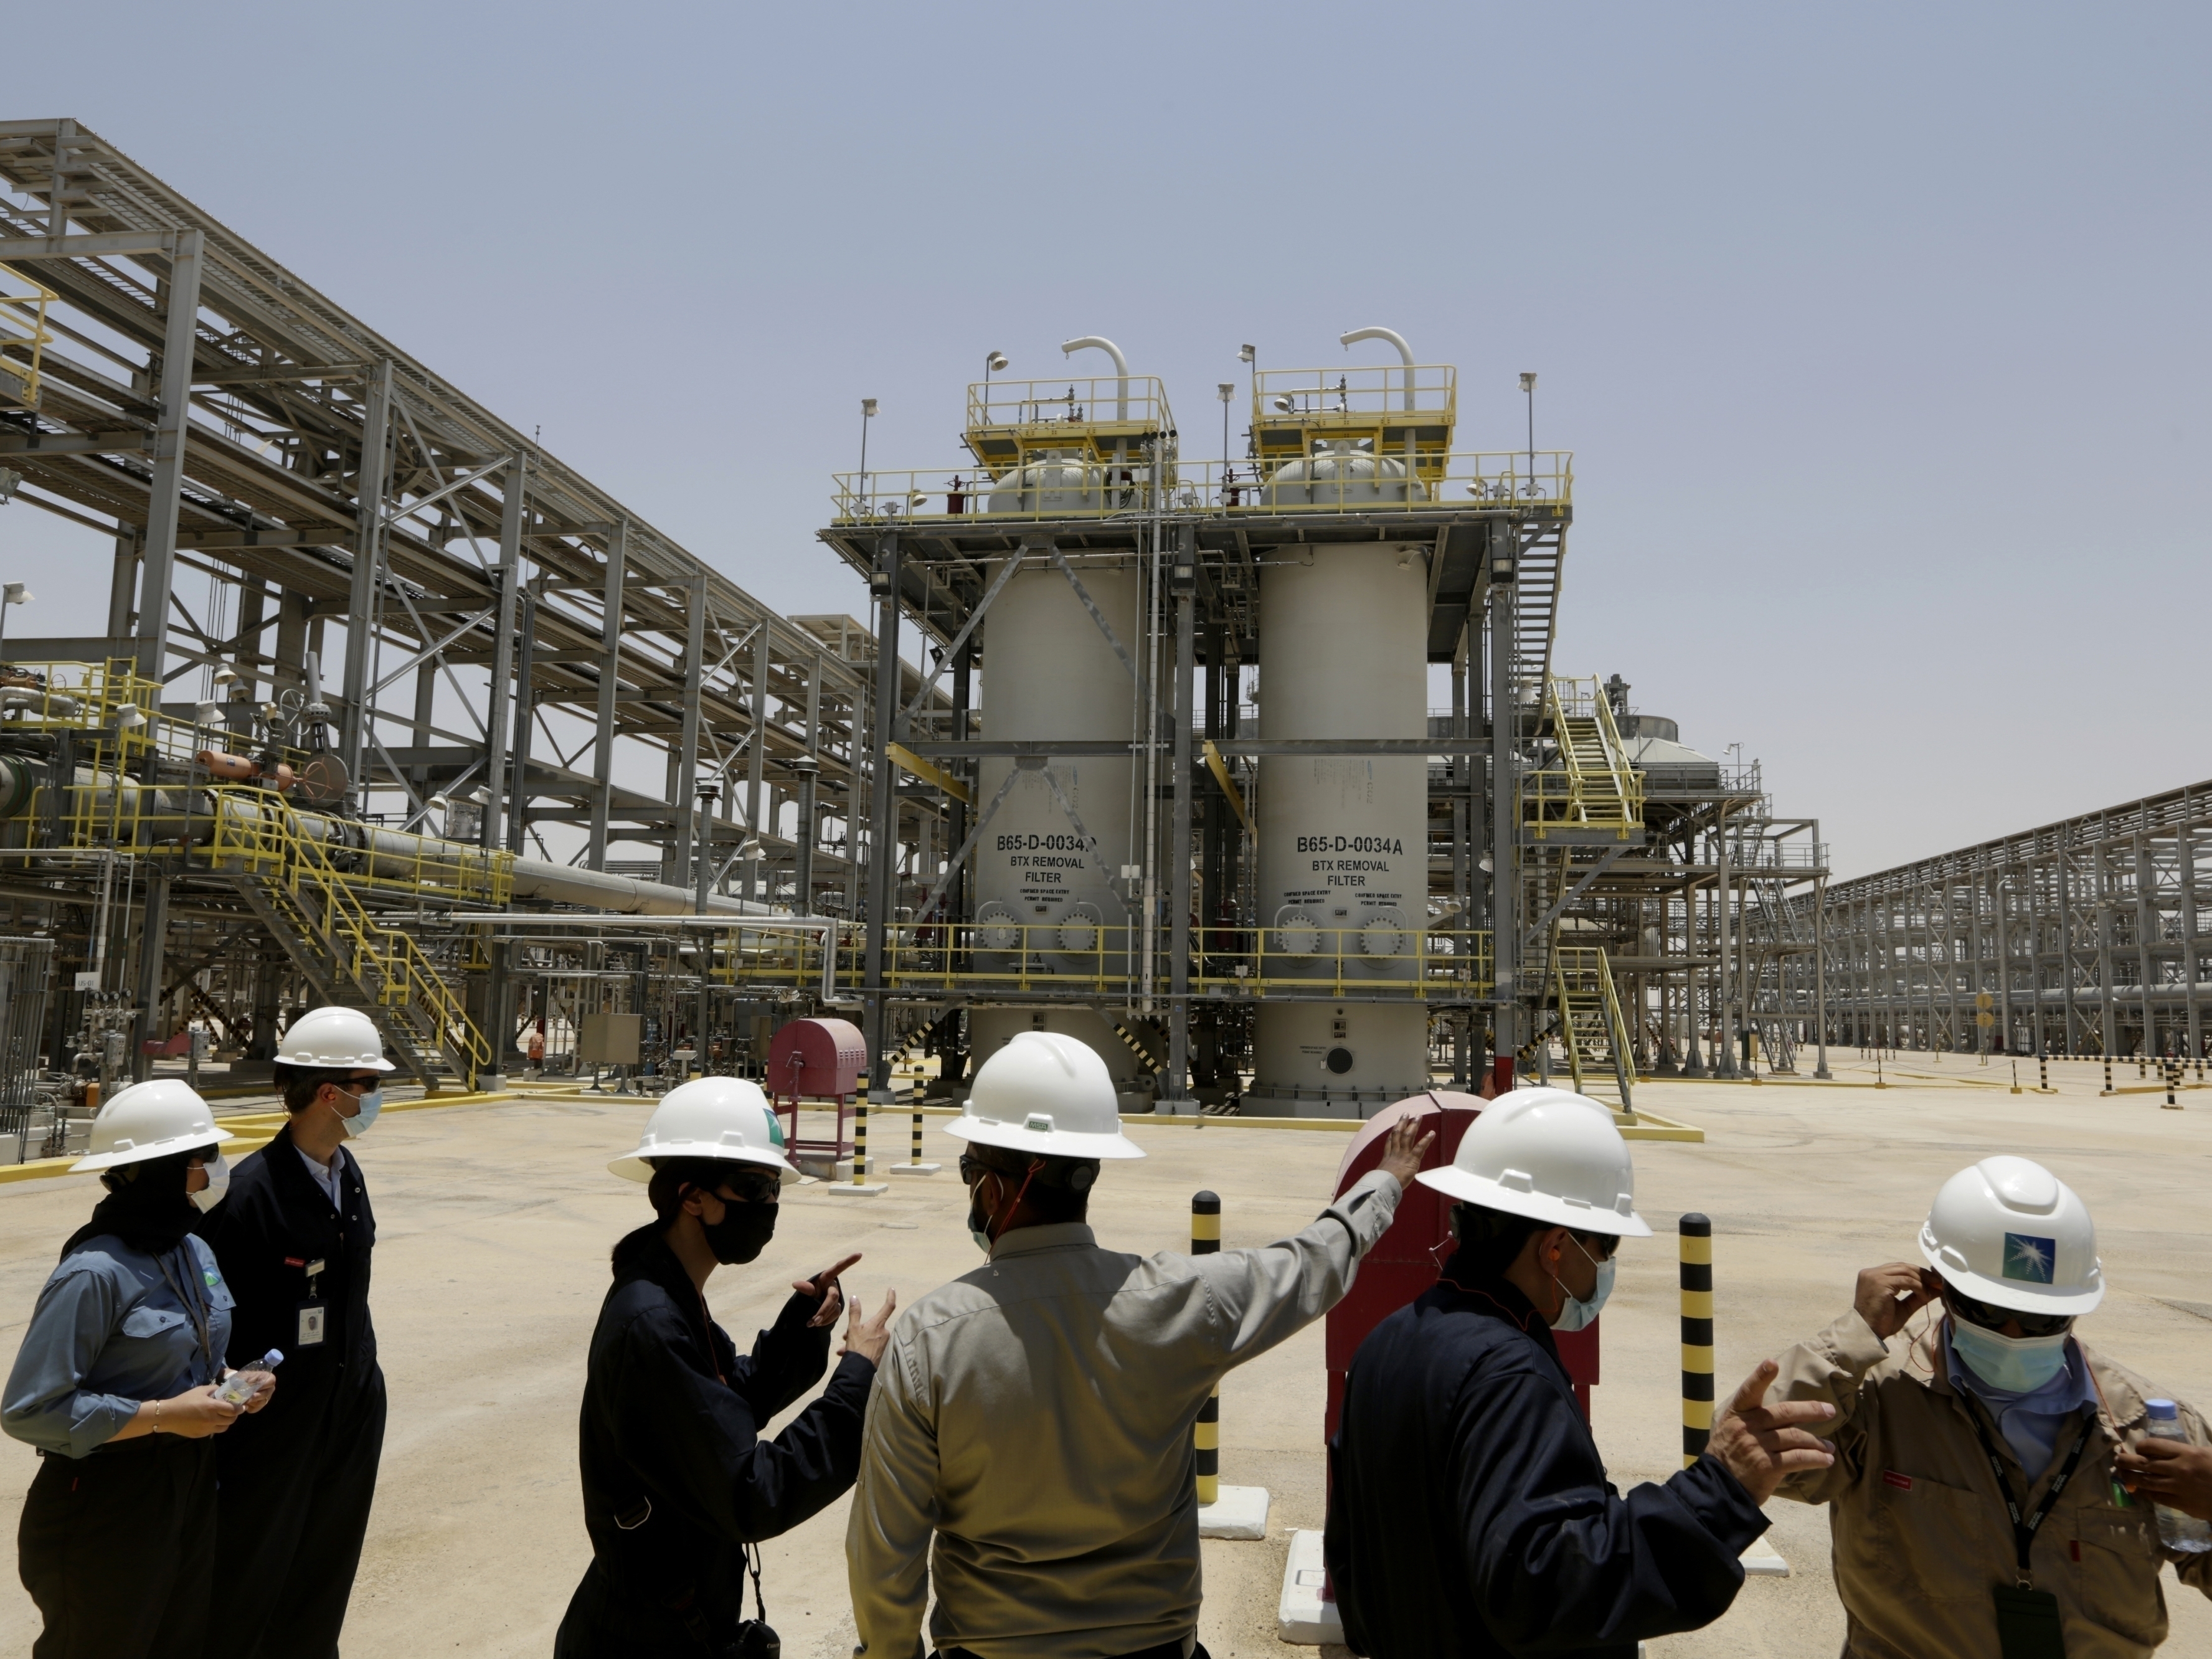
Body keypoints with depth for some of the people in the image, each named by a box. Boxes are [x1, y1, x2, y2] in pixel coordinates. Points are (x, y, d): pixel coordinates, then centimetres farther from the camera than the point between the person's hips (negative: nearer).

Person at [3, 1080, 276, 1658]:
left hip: (192, 1485, 8)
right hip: (107, 1503, -8)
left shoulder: (195, 1253, 3)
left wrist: (228, 1382, -3)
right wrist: (161, 1415, -24)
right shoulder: (95, 1274, -23)